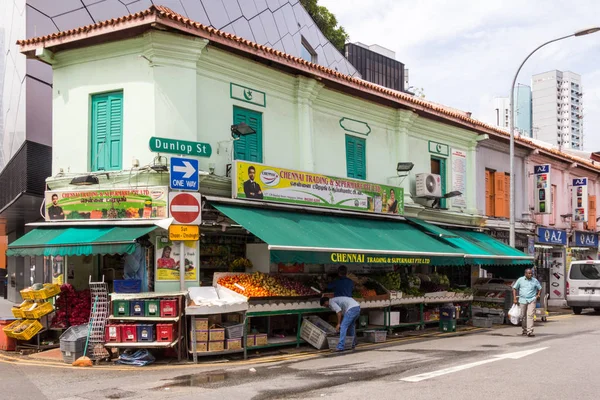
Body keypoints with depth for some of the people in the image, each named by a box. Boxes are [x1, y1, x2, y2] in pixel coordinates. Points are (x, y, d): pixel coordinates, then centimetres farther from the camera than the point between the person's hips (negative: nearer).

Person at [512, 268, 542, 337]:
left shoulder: (535, 281, 5)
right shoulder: (520, 280, 3)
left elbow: (540, 288, 18)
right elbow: (514, 288, 7)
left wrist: (538, 295, 1)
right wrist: (515, 298, 1)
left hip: (532, 300, -1)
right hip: (522, 300, 1)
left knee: (530, 315, -14)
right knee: (523, 316, 8)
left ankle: (530, 331, -17)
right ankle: (525, 330, 26)